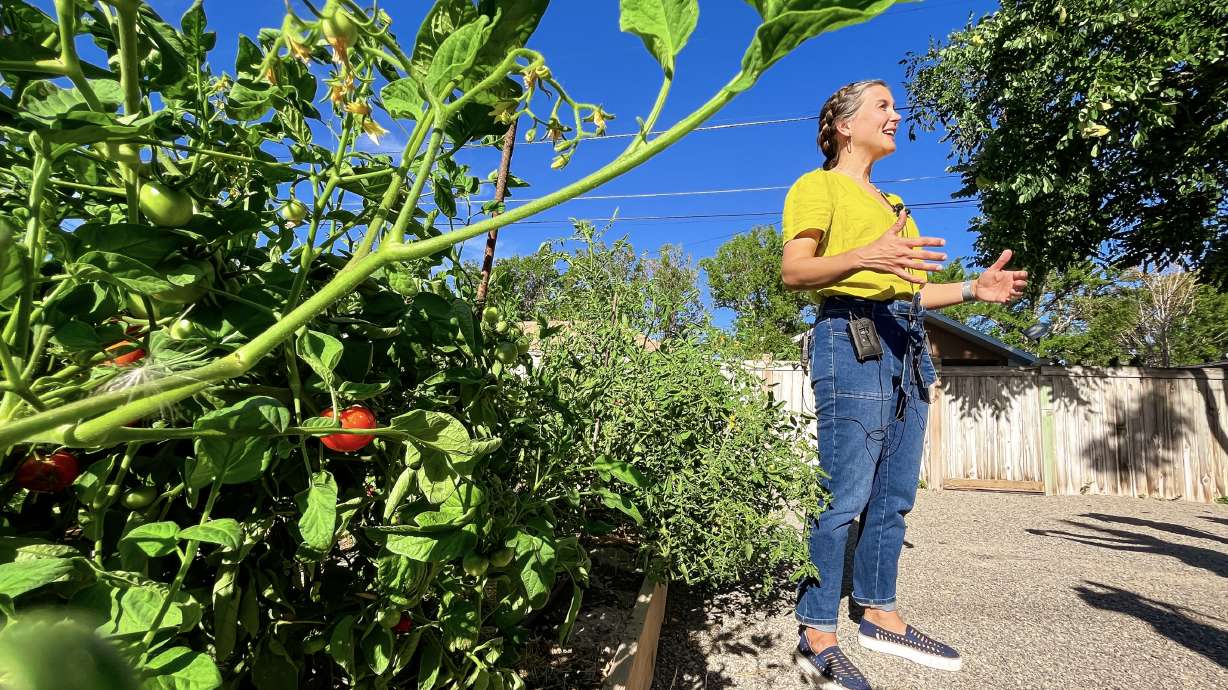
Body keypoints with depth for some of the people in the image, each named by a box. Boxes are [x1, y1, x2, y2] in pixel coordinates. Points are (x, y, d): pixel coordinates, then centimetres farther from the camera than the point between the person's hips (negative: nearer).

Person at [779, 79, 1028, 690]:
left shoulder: (890, 202, 28)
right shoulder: (818, 186, 3)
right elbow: (793, 272, -12)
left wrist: (972, 289, 14)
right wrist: (864, 257, -29)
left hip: (906, 342, 9)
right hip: (852, 336, -8)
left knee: (894, 494, 9)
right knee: (844, 494, -11)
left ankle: (879, 615, 20)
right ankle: (817, 635, -2)